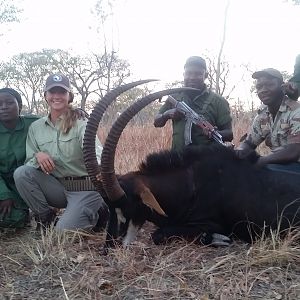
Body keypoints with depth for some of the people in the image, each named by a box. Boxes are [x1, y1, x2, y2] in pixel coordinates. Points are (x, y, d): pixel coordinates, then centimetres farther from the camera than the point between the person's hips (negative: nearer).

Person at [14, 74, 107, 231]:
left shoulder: (81, 123, -9)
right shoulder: (35, 127, 6)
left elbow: (95, 153, -25)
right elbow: (29, 162, 6)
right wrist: (37, 156, -19)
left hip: (85, 189, -4)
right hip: (57, 187, 4)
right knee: (21, 173, -17)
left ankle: (95, 214, 12)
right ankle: (45, 218, 2)